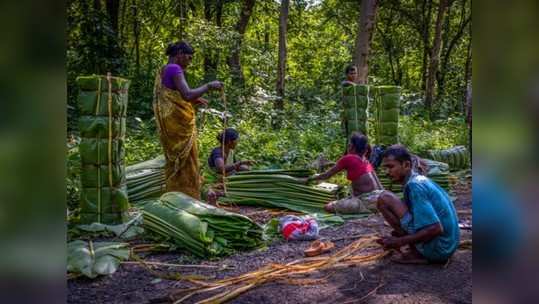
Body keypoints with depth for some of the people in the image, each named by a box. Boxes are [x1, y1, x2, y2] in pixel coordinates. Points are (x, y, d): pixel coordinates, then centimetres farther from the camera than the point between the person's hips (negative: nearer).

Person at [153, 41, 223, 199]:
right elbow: (187, 94, -24)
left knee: (176, 166, 14)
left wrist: (193, 102, 16)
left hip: (171, 125, 9)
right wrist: (208, 86, -12)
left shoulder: (163, 72, 16)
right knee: (185, 167, -4)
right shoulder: (174, 69, -12)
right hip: (179, 125, -9)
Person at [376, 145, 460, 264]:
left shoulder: (414, 185, -17)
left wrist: (400, 242, -16)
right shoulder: (421, 179, 12)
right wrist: (397, 237, 16)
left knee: (384, 199, -10)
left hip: (437, 249, -10)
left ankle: (416, 254, -6)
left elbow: (436, 229, -24)